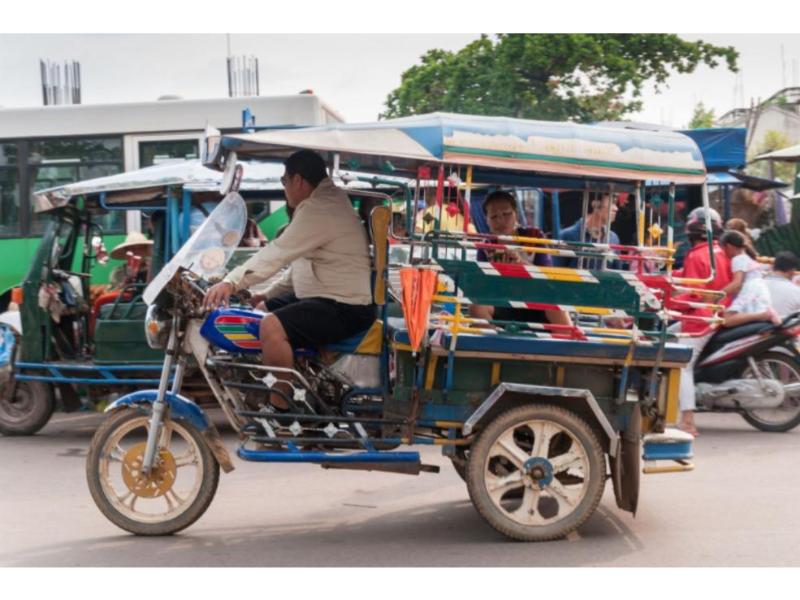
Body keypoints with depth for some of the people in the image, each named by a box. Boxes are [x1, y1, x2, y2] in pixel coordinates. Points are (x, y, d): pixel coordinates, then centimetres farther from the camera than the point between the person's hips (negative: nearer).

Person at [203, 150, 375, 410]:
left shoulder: (320, 210, -18)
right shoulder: (324, 202, 17)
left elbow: (278, 253, -27)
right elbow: (298, 261, 23)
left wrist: (231, 282, -31)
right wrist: (268, 293, 16)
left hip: (344, 308, -12)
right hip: (325, 297, 12)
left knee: (272, 327, -28)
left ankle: (282, 406, -16)